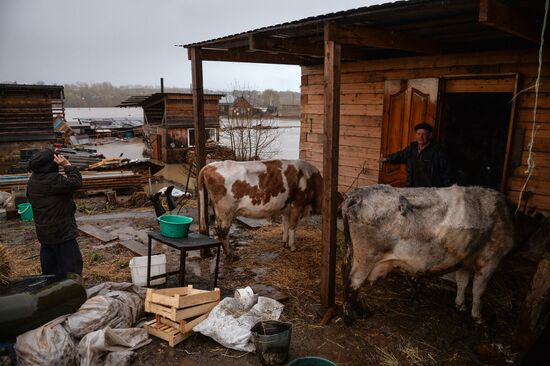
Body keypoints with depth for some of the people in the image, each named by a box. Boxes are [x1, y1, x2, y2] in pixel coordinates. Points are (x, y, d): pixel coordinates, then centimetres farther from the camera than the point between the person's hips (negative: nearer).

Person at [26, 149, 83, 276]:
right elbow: (76, 182, -26)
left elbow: (30, 198, 17)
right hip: (62, 231, -9)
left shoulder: (33, 180, 4)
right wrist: (67, 165, -22)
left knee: (49, 266, 21)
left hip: (43, 231, 9)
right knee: (71, 264, 2)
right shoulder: (54, 180, -25)